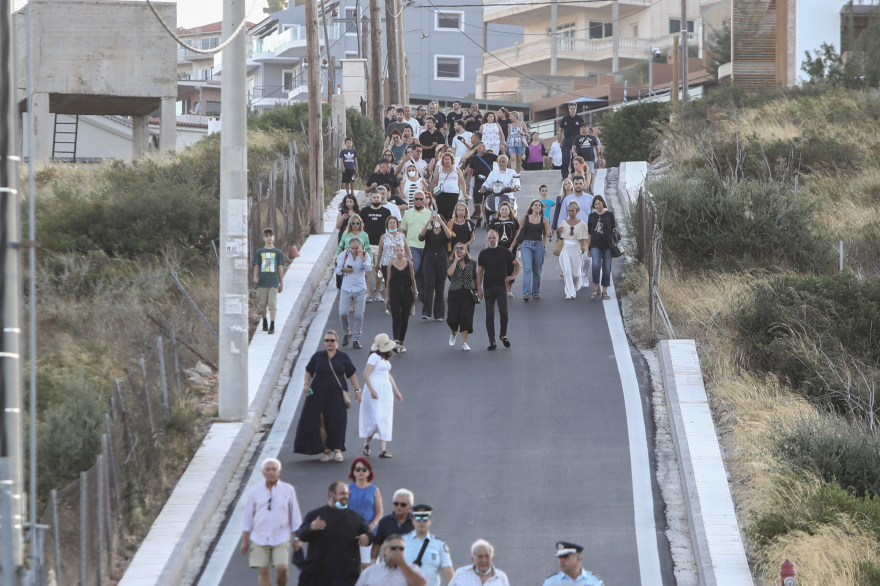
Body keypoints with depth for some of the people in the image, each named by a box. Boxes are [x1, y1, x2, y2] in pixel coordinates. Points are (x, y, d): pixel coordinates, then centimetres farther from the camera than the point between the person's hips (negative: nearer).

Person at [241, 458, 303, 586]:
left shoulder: (288, 490, 6)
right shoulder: (256, 492, 7)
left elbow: (295, 516, 10)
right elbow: (247, 518, 11)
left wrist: (297, 538, 8)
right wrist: (244, 541, 9)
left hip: (281, 539, -1)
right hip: (259, 539, 1)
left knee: (282, 568, -15)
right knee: (263, 571, -3)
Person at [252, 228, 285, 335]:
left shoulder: (278, 253, 7)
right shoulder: (259, 252, 8)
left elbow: (280, 268, 10)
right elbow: (256, 266, 8)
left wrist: (281, 283, 11)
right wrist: (255, 277, -10)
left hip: (273, 283, -1)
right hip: (262, 283, 1)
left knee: (272, 304, -11)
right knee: (261, 304, 7)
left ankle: (272, 326, -14)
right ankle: (264, 322, 28)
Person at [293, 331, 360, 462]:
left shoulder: (343, 358, 5)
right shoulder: (317, 356, 6)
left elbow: (352, 374, 10)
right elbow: (309, 371, 12)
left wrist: (357, 390, 6)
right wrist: (306, 384, -4)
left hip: (337, 395, -1)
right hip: (318, 394, 1)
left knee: (337, 421, -11)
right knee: (321, 422, -2)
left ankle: (337, 450, -7)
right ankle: (327, 451, 6)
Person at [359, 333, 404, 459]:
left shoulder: (385, 358, 16)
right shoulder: (374, 357, -10)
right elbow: (366, 374, -16)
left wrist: (396, 391, 27)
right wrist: (371, 390, -23)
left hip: (386, 391, 8)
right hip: (375, 389, -8)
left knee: (385, 420, 1)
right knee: (377, 418, -12)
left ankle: (383, 449, -2)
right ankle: (367, 443, 7)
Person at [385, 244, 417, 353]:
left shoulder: (409, 264, 4)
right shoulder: (390, 265, 2)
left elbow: (413, 279, 10)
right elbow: (388, 281, 4)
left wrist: (416, 293, 5)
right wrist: (387, 297, 3)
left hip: (407, 292, 2)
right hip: (395, 293, -2)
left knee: (405, 318, 7)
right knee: (396, 317, -13)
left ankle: (401, 342, 18)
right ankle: (396, 342, -24)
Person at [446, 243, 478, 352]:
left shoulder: (472, 263, 4)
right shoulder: (452, 263, -1)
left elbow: (475, 277, 15)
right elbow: (450, 273, -23)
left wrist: (478, 290, 13)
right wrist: (456, 260, -19)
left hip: (468, 294, 0)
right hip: (454, 294, 0)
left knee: (466, 317, -10)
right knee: (452, 318, -6)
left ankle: (464, 343, -2)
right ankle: (454, 333, 30)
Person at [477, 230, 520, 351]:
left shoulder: (504, 252, 4)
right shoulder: (483, 254, 7)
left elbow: (518, 264, 14)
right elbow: (480, 272, 10)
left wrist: (512, 276, 0)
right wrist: (479, 289, 4)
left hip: (501, 286, -1)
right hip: (488, 287, 1)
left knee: (503, 312, -12)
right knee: (489, 315, 0)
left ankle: (504, 336, 12)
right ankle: (492, 341, 4)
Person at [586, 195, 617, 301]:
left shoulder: (609, 215, 5)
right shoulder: (592, 216, 10)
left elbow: (614, 229, 12)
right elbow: (589, 233, 15)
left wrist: (615, 230, -11)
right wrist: (588, 247, 13)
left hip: (607, 245, 0)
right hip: (595, 245, 0)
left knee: (606, 268, 1)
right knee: (596, 265, -17)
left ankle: (605, 291, 11)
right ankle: (595, 289, -3)